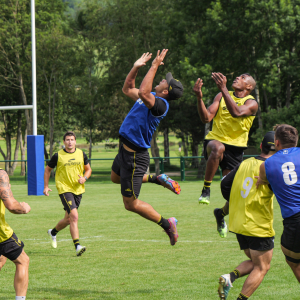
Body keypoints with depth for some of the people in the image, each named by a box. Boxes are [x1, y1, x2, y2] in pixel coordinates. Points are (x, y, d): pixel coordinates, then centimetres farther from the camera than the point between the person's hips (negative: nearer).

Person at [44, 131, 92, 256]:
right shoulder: (58, 156, -6)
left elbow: (88, 169, 16)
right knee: (74, 216, -20)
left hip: (78, 189, 5)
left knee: (68, 219, 14)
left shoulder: (81, 154, 4)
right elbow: (47, 170, 8)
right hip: (64, 189, -5)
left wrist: (84, 178, -5)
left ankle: (53, 232, 44)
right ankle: (77, 246, -22)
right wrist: (46, 187, 4)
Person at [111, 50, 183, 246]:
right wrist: (136, 67, 8)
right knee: (116, 177, 37)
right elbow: (128, 89, 21)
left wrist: (154, 67, -37)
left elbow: (143, 92, -44)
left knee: (131, 204, -1)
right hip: (126, 150, 10)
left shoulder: (160, 104, -24)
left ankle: (167, 224, 11)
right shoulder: (151, 98, 6)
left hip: (135, 156, -10)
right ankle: (157, 179, 32)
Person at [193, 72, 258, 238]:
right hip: (214, 140, 0)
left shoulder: (251, 103, -4)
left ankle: (222, 214, 33)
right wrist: (199, 98, -20)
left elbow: (236, 112, -27)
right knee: (218, 148, -40)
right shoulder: (222, 96, 6)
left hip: (235, 148, 0)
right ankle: (206, 188, -26)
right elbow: (206, 117, -4)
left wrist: (223, 88, -34)